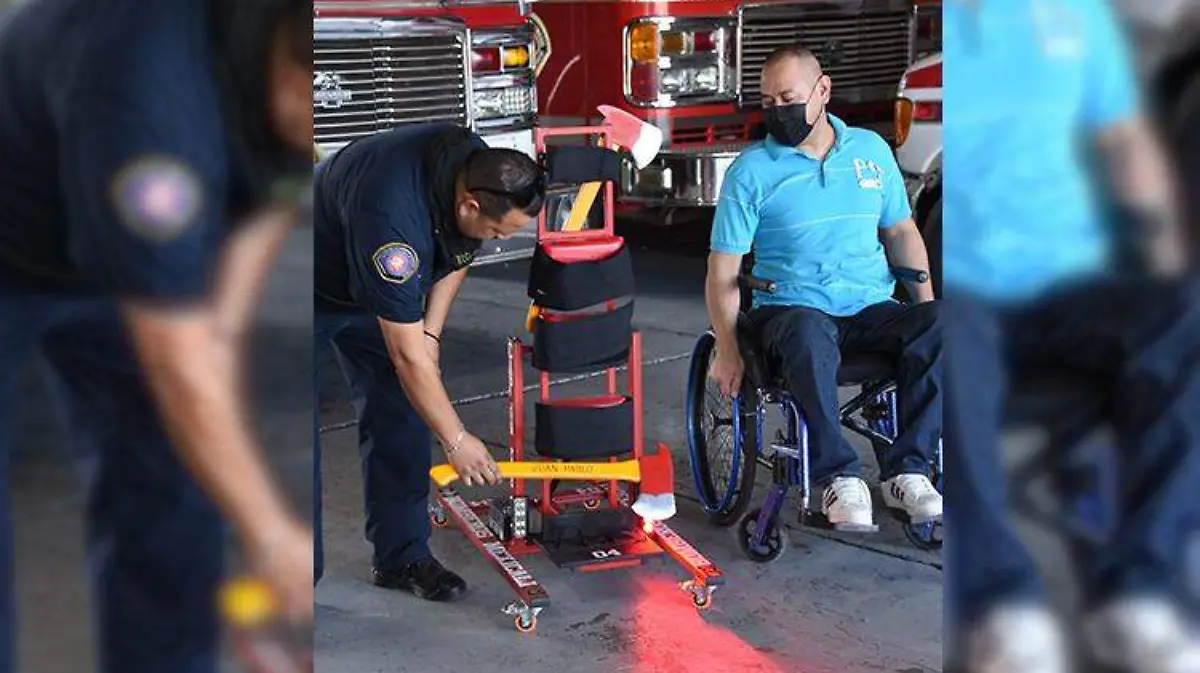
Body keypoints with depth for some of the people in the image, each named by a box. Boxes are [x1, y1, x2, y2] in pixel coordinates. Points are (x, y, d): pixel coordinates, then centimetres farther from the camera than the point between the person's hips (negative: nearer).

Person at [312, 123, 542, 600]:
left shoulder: (479, 166, -20)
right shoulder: (390, 217, -44)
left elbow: (458, 252, 5)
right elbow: (406, 356, -36)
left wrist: (430, 330, -5)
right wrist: (456, 440, -28)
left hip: (383, 288, 7)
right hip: (321, 289, -7)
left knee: (400, 412, 1)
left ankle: (402, 556, 9)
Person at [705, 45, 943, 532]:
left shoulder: (871, 150, 13)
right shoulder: (751, 171, 2)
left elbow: (901, 231, 20)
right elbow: (723, 271, -1)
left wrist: (925, 301, 5)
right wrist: (728, 350, -12)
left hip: (872, 309, 3)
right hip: (792, 308, -3)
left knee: (937, 326, -28)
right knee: (809, 337, -40)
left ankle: (907, 470, -22)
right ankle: (839, 478, -31)